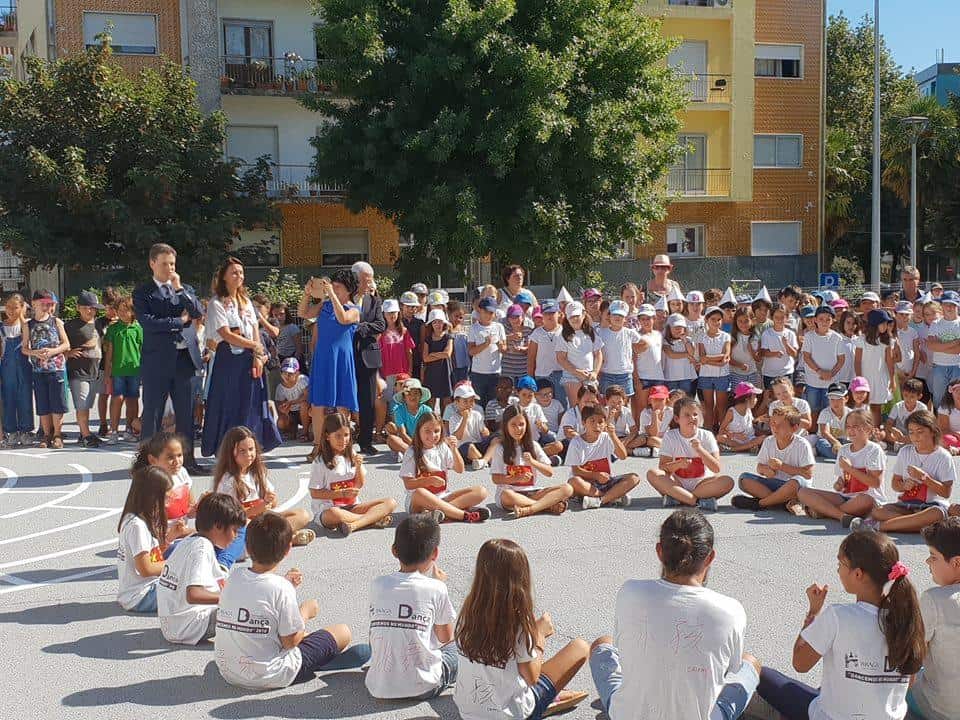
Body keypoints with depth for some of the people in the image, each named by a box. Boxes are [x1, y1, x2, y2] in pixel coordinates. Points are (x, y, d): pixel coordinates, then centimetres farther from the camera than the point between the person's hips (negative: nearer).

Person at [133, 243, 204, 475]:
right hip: (156, 360, -4)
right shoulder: (142, 293, 2)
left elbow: (198, 313, -2)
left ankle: (187, 460, 13)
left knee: (186, 413, 6)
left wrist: (179, 289, -7)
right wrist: (179, 321, -7)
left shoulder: (185, 290, 14)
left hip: (183, 358, 4)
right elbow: (146, 322, -13)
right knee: (152, 413, 0)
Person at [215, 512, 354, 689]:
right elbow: (290, 641, -14)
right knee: (343, 632, 4)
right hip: (269, 677, -7)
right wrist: (305, 613, 2)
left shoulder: (234, 576, -3)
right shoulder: (281, 588, -21)